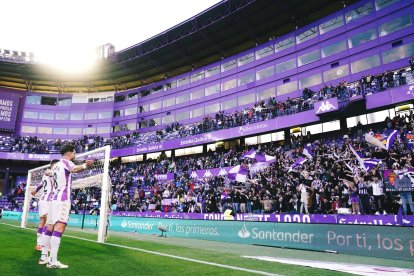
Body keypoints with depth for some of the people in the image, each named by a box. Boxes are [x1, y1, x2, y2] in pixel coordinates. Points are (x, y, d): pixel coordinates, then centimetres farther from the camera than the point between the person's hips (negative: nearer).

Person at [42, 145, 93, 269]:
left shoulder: (56, 165, 20)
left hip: (55, 198, 10)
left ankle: (44, 256, 21)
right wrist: (85, 165, -52)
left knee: (51, 227, 13)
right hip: (63, 199, -10)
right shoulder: (66, 162, -7)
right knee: (59, 228, -16)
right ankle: (53, 261, -22)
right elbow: (74, 169, -32)